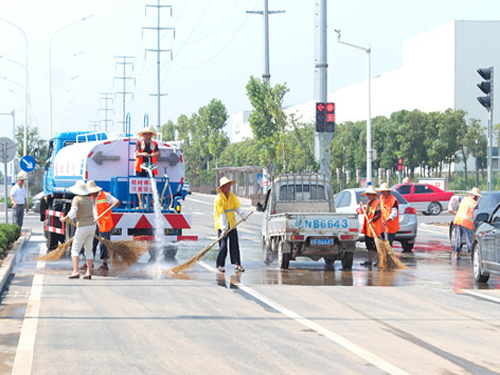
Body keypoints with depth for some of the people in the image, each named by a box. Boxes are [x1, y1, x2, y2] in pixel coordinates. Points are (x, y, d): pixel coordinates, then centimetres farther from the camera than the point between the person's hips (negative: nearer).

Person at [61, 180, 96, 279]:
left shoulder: (77, 199, -11)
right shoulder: (90, 200, 11)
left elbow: (72, 214, -19)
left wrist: (63, 219, -1)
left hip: (82, 227, -7)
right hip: (92, 226, 7)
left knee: (75, 250, -2)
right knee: (88, 250, 11)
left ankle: (76, 271, -14)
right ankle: (89, 272, 5)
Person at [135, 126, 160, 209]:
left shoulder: (154, 144, 11)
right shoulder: (139, 143, 5)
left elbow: (158, 153, -5)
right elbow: (137, 154, -8)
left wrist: (154, 154, -29)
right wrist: (143, 154, -31)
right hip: (141, 167, -1)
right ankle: (140, 203, -7)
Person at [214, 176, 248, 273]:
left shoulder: (232, 196, 6)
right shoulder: (218, 198, -14)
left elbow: (237, 207, 4)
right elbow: (221, 214, -19)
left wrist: (242, 214, -17)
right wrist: (224, 227, -24)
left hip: (232, 224, 6)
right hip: (222, 225, -6)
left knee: (234, 244, 3)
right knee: (223, 245, -8)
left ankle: (237, 264, 7)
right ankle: (220, 265, 0)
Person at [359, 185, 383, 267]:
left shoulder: (377, 203, -12)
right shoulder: (368, 203, 15)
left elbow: (379, 215, -18)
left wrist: (372, 220, -29)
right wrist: (362, 206, 15)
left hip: (374, 227, -9)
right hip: (368, 228, 9)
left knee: (376, 246, -6)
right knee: (369, 245, 12)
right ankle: (369, 261, 18)